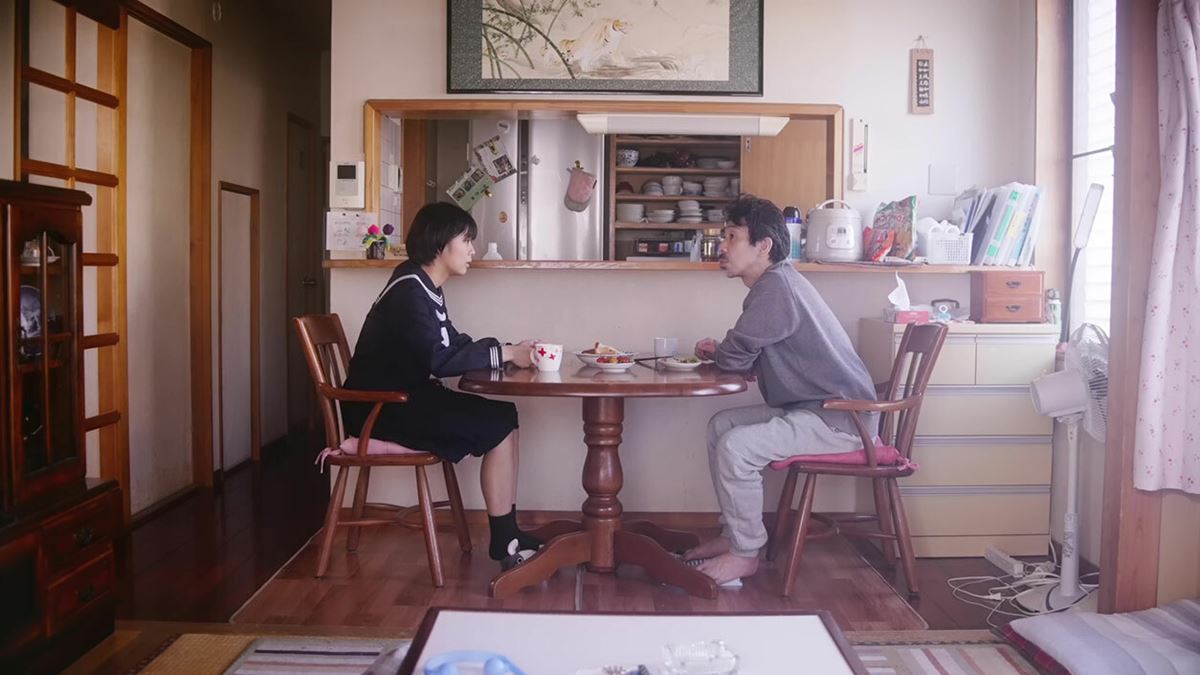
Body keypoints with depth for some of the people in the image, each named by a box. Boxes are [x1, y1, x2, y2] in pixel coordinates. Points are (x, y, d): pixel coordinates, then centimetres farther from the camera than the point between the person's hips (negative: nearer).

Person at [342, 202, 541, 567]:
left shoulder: (425, 288, 12)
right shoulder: (409, 289, -18)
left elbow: (453, 345, 10)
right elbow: (439, 359, -26)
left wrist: (508, 351, -4)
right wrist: (505, 353, -21)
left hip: (406, 397, 10)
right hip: (381, 407, -9)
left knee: (505, 416, -1)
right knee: (497, 426, -14)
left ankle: (508, 532, 1)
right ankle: (504, 541, -3)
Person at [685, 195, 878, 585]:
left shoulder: (776, 287, -20)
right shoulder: (776, 282, 13)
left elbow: (734, 357, -18)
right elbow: (750, 358, 18)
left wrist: (715, 351, 5)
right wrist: (720, 352, 0)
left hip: (839, 419, -11)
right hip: (811, 408, 11)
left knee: (735, 447, -22)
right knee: (721, 425, 11)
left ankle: (744, 554, -5)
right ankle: (734, 535, 16)